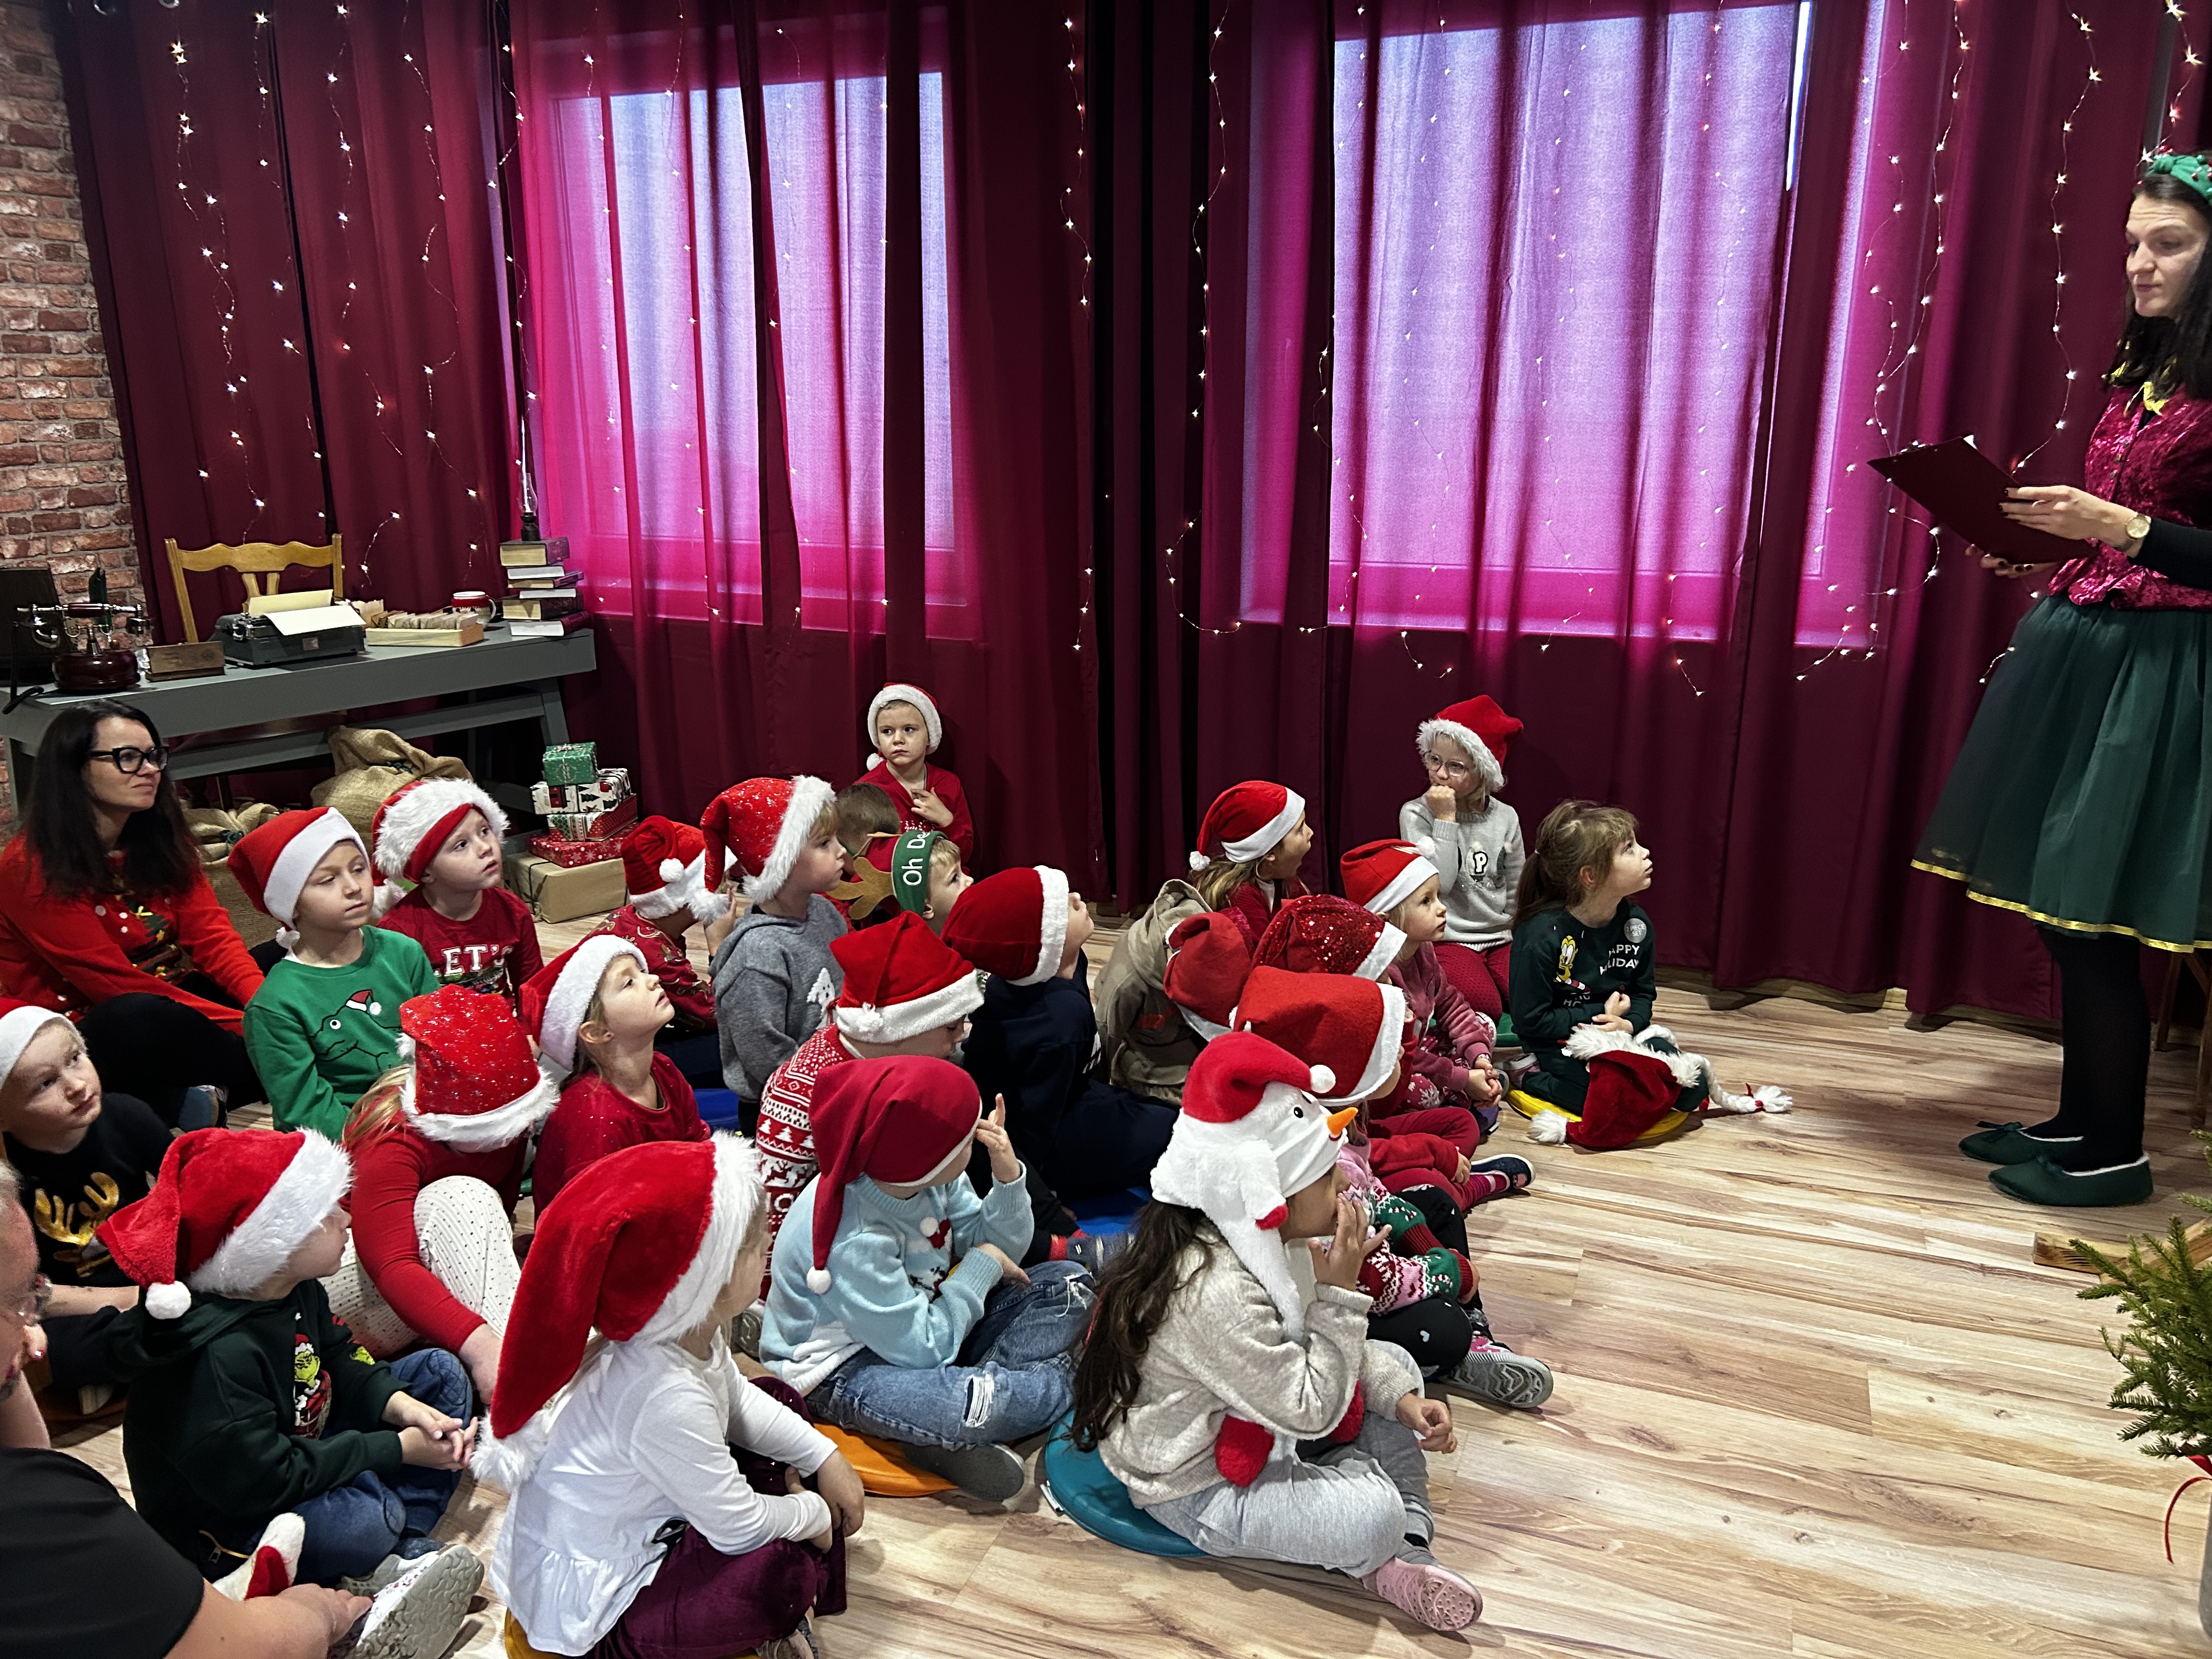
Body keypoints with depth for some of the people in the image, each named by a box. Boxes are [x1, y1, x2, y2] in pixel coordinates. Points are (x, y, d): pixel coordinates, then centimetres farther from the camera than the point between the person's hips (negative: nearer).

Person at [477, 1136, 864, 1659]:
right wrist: (815, 1515, -7)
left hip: (642, 1521, 10)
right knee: (782, 1574, -32)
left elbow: (737, 1400, 10)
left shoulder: (691, 1330, -12)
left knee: (780, 1401, 12)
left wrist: (825, 1456, 5)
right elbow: (738, 1527, -25)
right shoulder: (667, 1400, -38)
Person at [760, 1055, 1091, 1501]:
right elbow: (924, 1348, -27)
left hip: (923, 1324, 9)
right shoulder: (852, 1242, -31)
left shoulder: (926, 1175, -10)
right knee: (976, 1406, -40)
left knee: (1067, 1283, -1)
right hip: (842, 1371, -9)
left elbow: (999, 1247, 1)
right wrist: (982, 1265, -17)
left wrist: (1008, 1178, -18)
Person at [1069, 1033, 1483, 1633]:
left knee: (1397, 1363, 9)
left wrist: (1401, 1397, -5)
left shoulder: (1247, 1240, -7)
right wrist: (1340, 1290, -27)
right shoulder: (1216, 1292, -36)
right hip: (1195, 1489, -10)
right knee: (1373, 1514, -29)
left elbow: (1302, 1340, 7)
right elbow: (1312, 1413, -29)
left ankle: (1404, 1551, 0)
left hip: (1247, 1426, 10)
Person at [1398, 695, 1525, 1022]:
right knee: (1485, 1006, -27)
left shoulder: (1505, 817, 6)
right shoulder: (1415, 813, -5)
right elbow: (1438, 883, -17)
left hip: (1500, 940, 4)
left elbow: (1516, 892, 15)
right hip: (1447, 942, -3)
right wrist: (1446, 819, -16)